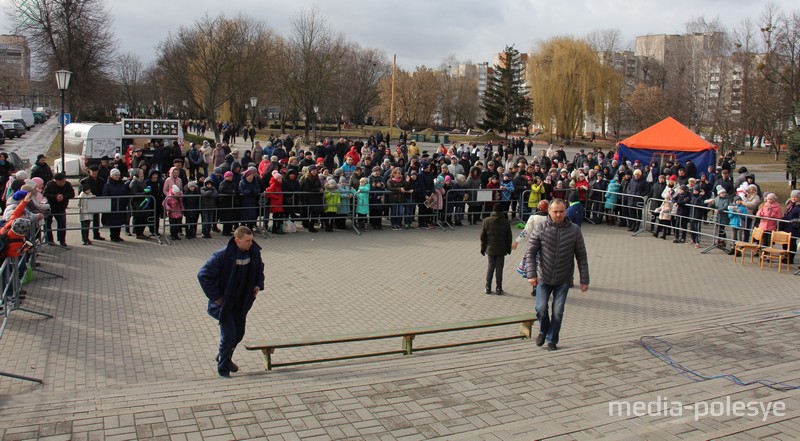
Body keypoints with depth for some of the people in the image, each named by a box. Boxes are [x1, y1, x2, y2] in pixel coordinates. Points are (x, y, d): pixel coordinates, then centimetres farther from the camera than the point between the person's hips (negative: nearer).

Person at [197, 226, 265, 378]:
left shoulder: (254, 252, -7)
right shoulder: (222, 256, -25)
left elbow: (259, 268, 16)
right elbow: (203, 275, -19)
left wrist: (258, 284, 1)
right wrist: (215, 296, -17)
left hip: (242, 302, 6)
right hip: (224, 302, -6)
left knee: (239, 334, 16)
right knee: (229, 336, -6)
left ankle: (224, 357, 43)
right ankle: (223, 368, 16)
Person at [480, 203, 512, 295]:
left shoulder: (486, 221, -3)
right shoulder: (506, 222, -6)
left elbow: (483, 236, 0)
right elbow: (509, 238, -1)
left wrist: (483, 248, 9)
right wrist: (509, 249, 11)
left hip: (490, 249, 2)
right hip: (501, 250, -2)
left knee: (490, 267, 12)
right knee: (499, 269, 5)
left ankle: (488, 288, 13)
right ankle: (499, 288, 9)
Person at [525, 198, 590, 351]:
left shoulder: (574, 230, -5)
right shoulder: (541, 229, -8)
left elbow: (581, 257, -1)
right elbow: (530, 253, -5)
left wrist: (584, 280, -2)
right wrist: (531, 274, -15)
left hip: (563, 280, 0)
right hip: (544, 278, 0)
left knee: (558, 312, 2)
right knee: (541, 308, -6)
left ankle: (552, 340, 21)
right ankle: (543, 331, 24)